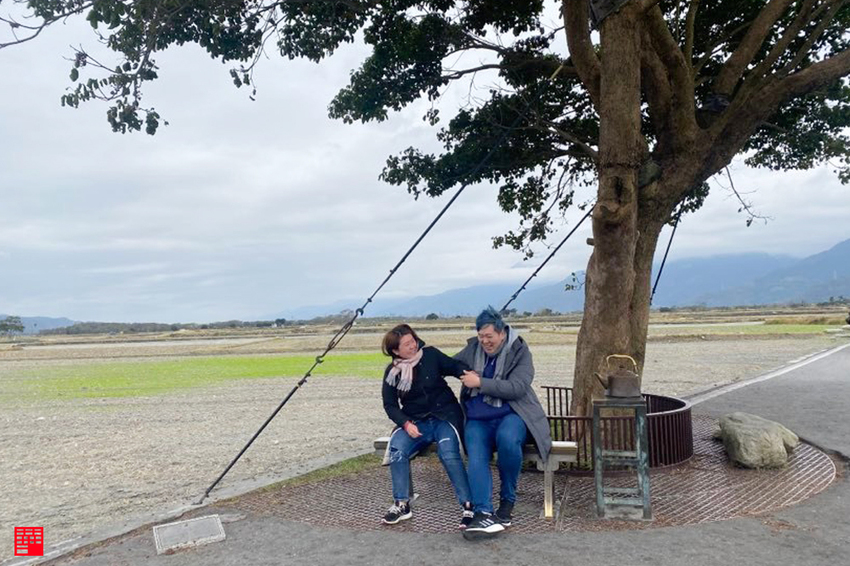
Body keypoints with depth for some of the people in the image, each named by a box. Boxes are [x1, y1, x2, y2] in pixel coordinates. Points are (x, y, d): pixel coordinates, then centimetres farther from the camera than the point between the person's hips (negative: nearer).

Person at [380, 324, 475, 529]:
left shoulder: (430, 355, -3)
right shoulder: (392, 372, 2)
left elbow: (454, 366, -6)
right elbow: (390, 405, 4)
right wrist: (406, 424, -13)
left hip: (444, 416, -2)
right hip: (415, 421, 2)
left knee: (449, 453, -29)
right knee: (396, 449, -25)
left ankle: (467, 506, -17)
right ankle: (402, 504, -9)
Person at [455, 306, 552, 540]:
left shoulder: (520, 352, -1)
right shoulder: (473, 348, 12)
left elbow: (517, 388, -14)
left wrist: (480, 382, -17)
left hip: (511, 414, -3)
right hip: (478, 419, 3)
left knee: (507, 439, -35)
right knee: (476, 457, -26)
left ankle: (508, 500, -14)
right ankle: (483, 513, -33)